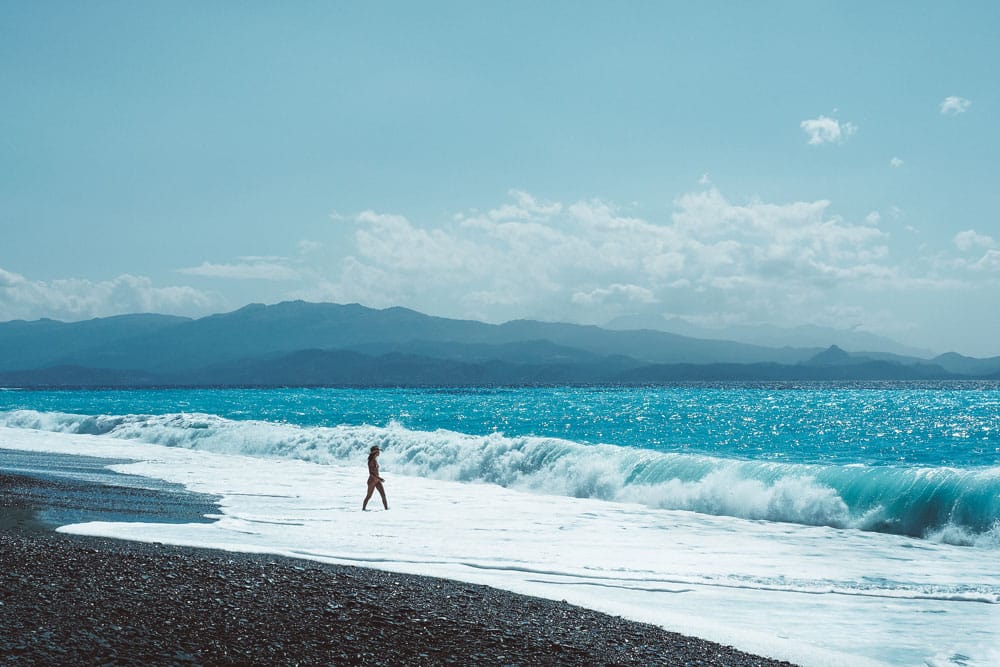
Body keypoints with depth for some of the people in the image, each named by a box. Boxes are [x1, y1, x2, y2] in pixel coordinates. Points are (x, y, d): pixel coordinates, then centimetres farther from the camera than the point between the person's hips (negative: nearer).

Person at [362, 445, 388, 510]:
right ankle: (363, 508, 22)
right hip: (372, 480, -8)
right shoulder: (371, 461, -20)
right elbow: (371, 473, -25)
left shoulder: (375, 460, 7)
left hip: (377, 480, 8)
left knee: (383, 495, -2)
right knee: (369, 496, 6)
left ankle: (386, 508, -4)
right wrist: (379, 478, -28)